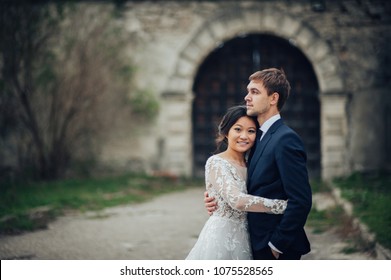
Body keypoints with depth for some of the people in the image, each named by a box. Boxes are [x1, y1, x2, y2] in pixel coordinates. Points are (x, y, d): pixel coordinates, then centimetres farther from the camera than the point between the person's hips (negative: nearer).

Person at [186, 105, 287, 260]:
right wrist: (284, 205, -23)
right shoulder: (216, 163, -13)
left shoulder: (248, 165, 10)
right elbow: (237, 201, -25)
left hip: (242, 239, 7)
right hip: (222, 236, -7)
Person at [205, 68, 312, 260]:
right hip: (259, 244, 9)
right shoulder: (261, 138, 11)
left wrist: (277, 244, -17)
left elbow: (301, 200, -22)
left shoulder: (285, 139, -17)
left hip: (278, 248, -9)